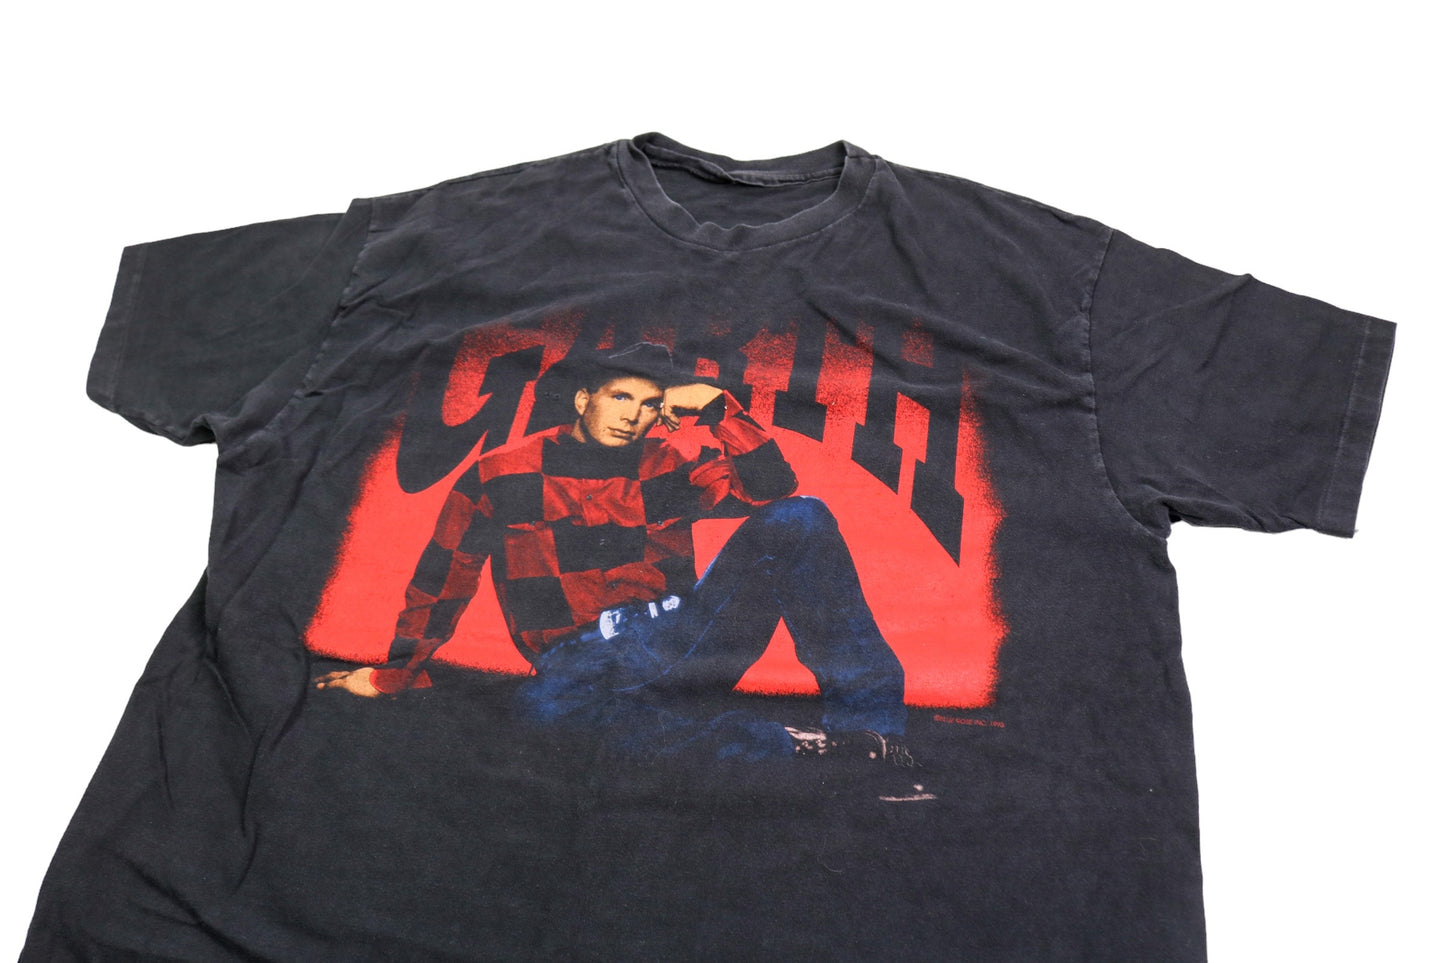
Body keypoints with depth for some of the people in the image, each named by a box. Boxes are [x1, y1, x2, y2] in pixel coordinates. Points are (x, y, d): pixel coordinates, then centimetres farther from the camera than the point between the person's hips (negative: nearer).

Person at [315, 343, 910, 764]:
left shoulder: (665, 468, 10)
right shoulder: (503, 477, 5)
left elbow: (772, 487, 3)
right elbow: (442, 580, 13)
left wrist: (718, 406, -5)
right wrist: (395, 674, 15)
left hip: (683, 640, 3)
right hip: (584, 665, -2)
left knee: (798, 519, -13)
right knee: (544, 704, -42)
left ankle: (864, 723, -23)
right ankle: (789, 748, -49)